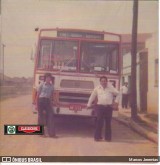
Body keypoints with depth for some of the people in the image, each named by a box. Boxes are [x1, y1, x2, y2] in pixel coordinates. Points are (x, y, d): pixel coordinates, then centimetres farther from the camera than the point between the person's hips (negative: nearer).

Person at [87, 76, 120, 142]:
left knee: (108, 122, 3)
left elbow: (117, 94, 14)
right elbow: (92, 96, 17)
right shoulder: (97, 88, 9)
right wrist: (89, 104, 19)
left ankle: (108, 137, 11)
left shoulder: (111, 88, 6)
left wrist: (116, 102, 6)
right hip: (100, 106, 0)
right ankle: (97, 137, 2)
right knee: (99, 122, -5)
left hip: (109, 107, 0)